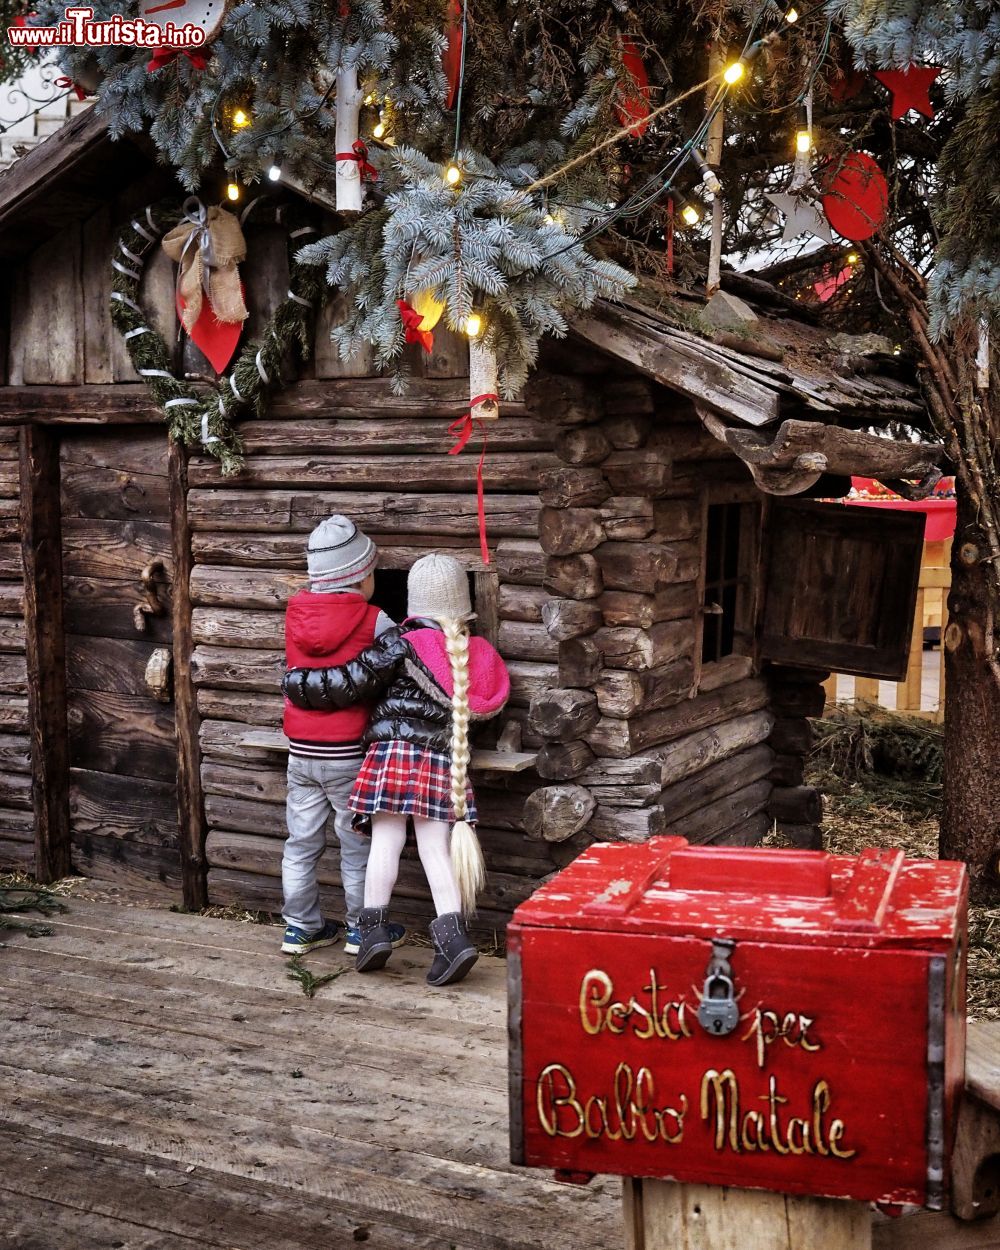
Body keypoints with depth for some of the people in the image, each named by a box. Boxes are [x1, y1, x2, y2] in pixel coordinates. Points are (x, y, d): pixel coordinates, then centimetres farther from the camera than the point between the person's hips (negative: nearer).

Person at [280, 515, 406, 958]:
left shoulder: (295, 611, 1)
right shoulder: (373, 621, -12)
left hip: (301, 750, 5)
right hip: (349, 753, -4)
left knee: (302, 842, 14)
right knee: (358, 843, 10)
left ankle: (300, 926, 24)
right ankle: (362, 929, 21)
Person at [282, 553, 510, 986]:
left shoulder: (402, 643, -6)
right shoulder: (475, 653, 8)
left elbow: (351, 682, -6)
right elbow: (484, 708, 13)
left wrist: (299, 681, 6)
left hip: (395, 751, -3)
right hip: (445, 760, 4)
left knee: (386, 840, 2)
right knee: (436, 848, 3)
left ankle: (374, 926, 0)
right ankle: (452, 934, -8)